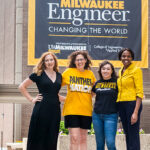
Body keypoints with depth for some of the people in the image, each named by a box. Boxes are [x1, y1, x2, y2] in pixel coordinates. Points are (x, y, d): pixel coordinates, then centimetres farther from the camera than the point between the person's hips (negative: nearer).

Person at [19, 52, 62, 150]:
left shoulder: (59, 76, 13)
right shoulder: (38, 74, 0)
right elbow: (22, 86, 3)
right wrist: (31, 99, -2)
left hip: (55, 109, 4)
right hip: (42, 108, -4)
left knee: (52, 138, 5)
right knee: (39, 137, -3)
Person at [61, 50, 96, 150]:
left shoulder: (90, 74, 8)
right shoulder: (69, 72, 2)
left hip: (86, 111, 3)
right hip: (71, 110, -3)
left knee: (83, 139, 8)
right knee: (74, 138, -7)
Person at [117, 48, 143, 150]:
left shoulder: (136, 70, -6)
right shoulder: (120, 71, 16)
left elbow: (140, 92, -11)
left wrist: (135, 112, -18)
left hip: (132, 104, -7)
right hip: (121, 105, 7)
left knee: (133, 135, -8)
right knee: (127, 134, 12)